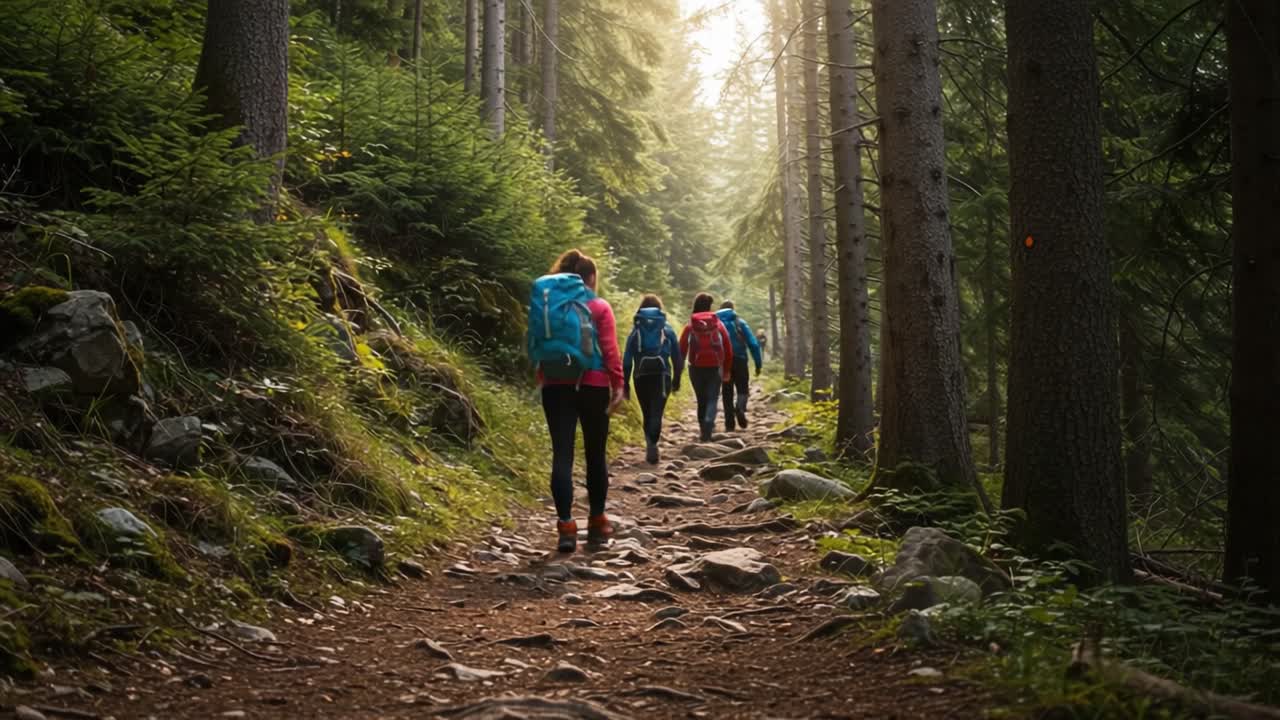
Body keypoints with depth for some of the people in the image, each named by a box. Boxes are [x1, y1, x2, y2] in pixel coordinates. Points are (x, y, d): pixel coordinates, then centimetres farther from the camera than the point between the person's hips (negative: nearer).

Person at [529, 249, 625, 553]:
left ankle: (566, 526, -11)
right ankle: (597, 522, 17)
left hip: (555, 386, 2)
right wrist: (618, 385, -7)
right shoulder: (599, 307, 0)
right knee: (595, 454, 10)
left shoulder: (545, 302, 10)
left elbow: (538, 347, 11)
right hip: (592, 385, -2)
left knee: (562, 453, -2)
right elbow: (610, 349, -8)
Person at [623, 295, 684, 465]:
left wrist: (625, 384, 5)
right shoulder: (667, 330, 6)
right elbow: (677, 357, 7)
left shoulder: (636, 331, 5)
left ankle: (651, 444, 14)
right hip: (662, 376, -1)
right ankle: (652, 442, -31)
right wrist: (676, 379, 16)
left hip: (642, 378, 1)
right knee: (657, 413, -8)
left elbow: (627, 359, 1)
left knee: (647, 414, 14)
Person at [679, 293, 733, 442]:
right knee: (712, 399, 0)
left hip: (696, 368, 1)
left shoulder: (690, 326, 1)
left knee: (701, 400, 15)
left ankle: (704, 429, 20)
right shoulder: (718, 325, 3)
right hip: (715, 367, -1)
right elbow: (728, 348, 2)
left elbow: (682, 349, -2)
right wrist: (727, 370, 9)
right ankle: (708, 423, -26)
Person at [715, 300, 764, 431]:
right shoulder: (740, 323, 3)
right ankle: (740, 407, -21)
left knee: (727, 393, 10)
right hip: (739, 361, -1)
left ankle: (729, 425, 5)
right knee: (742, 390, 12)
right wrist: (758, 363, 0)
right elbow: (753, 344, -4)